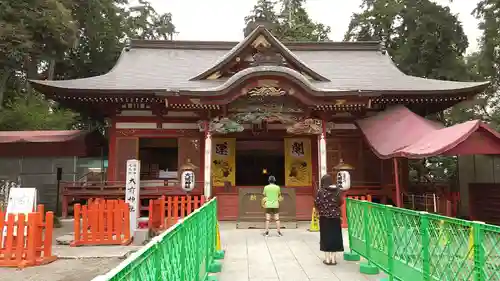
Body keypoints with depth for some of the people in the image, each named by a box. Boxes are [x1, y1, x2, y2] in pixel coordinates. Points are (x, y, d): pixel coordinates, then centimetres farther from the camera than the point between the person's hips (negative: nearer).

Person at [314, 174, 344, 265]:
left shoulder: (321, 191, -10)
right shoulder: (337, 190, 0)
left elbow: (316, 203, -9)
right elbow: (340, 203, 4)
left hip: (325, 216, -2)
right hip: (335, 216, 3)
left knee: (326, 236, 7)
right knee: (334, 236, 10)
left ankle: (327, 258, 10)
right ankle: (333, 258, 15)